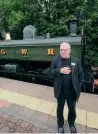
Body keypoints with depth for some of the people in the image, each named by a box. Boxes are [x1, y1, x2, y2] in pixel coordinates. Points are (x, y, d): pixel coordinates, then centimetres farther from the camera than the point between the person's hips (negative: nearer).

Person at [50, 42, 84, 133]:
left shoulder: (76, 61, -3)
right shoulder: (56, 60, -4)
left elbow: (81, 74, 1)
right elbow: (51, 72, -6)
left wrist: (79, 86, -4)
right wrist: (60, 70, -24)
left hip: (72, 91, 1)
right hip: (60, 91, 0)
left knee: (72, 109, 20)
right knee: (60, 108, 18)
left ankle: (71, 124, 49)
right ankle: (60, 125, 44)